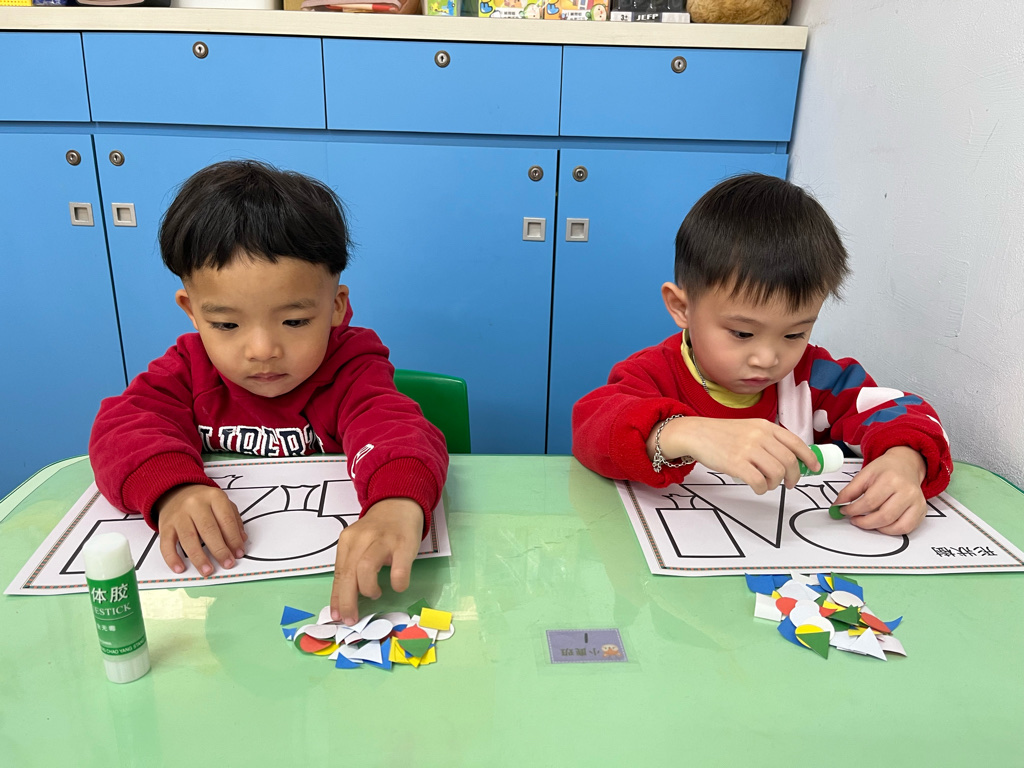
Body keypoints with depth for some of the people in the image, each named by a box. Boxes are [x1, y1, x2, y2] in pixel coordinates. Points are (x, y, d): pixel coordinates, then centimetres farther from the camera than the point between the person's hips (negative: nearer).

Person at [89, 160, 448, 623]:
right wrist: (172, 489, -33)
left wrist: (399, 504, -54)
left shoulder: (351, 371, -13)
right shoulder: (189, 367, 0)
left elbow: (394, 427, -31)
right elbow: (124, 425, -10)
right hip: (213, 570, 4)